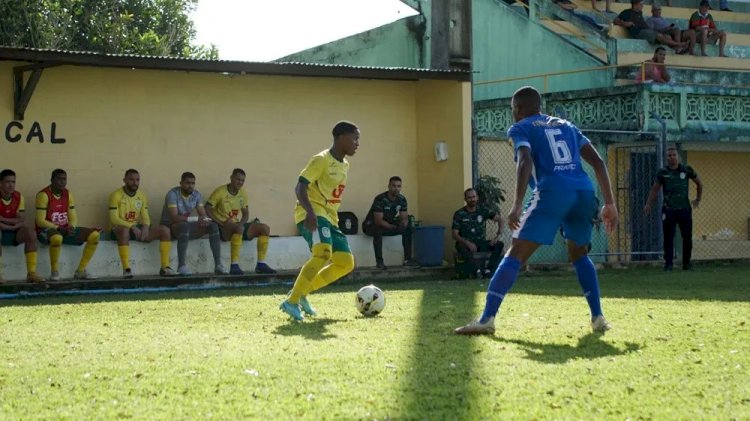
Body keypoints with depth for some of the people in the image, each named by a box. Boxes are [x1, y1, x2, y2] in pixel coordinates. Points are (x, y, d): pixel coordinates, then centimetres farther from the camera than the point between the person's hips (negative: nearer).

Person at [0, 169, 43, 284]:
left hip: (13, 232, 5)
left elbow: (22, 220, -7)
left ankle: (31, 273, -25)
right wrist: (13, 225, -19)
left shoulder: (18, 196, -1)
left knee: (30, 232, -23)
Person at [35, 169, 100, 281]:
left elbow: (73, 218, 9)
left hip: (65, 230, 7)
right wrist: (58, 228, -23)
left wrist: (71, 228, -14)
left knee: (94, 235, -9)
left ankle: (81, 271, -5)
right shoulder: (44, 195, -11)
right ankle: (55, 272, -23)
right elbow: (40, 221, -16)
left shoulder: (68, 194, 9)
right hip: (47, 230, -7)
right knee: (57, 237, -44)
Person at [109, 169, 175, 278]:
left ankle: (165, 267, -14)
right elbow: (114, 219, -16)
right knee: (124, 231, -43)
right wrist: (132, 227, -28)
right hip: (120, 229, -6)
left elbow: (145, 217, 9)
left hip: (136, 229, 6)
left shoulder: (142, 195, 10)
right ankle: (126, 269, -45)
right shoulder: (116, 195, -8)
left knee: (164, 230, -11)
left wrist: (145, 227, -15)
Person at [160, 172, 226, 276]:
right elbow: (174, 217, -28)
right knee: (184, 225, -40)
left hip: (187, 225, 6)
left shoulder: (197, 195, 2)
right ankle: (181, 266, -39)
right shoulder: (173, 194, -18)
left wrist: (205, 220, -29)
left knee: (213, 225, -14)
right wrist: (196, 219, -38)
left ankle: (218, 265, -19)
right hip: (170, 226, -6)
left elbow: (203, 214, -1)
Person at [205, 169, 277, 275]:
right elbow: (207, 209, -14)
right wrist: (221, 223, -23)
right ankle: (234, 266, -41)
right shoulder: (220, 192, -10)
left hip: (237, 225, 7)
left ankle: (261, 264, -7)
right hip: (223, 229, -7)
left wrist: (241, 223, -9)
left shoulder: (243, 193, 9)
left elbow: (246, 214, 14)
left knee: (265, 228, -6)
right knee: (239, 228, -39)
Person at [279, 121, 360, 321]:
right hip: (313, 214, -9)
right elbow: (300, 187, -19)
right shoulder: (321, 160, -11)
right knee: (323, 253, -31)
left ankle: (302, 293, 10)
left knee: (346, 262, 2)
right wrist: (310, 211, -34)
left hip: (330, 218, 9)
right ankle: (292, 302, -24)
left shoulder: (345, 165, 15)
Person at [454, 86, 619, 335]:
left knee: (515, 255, -3)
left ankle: (487, 319, -13)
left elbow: (525, 162, -8)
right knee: (579, 255, 25)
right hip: (584, 192, 5)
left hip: (553, 192, -5)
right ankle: (598, 318, 16)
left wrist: (517, 206, -16)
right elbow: (597, 161, 20)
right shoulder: (566, 126, 28)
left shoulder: (520, 129, 13)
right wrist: (609, 204, 19)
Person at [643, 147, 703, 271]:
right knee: (668, 238, -3)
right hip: (668, 210, -1)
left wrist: (698, 199, 17)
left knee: (687, 237, 4)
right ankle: (668, 263, 1)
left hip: (685, 209, 1)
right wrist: (648, 204, -8)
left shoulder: (687, 170, 3)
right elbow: (654, 190, 3)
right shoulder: (662, 173, 1)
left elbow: (699, 183, 17)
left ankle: (687, 262, 15)